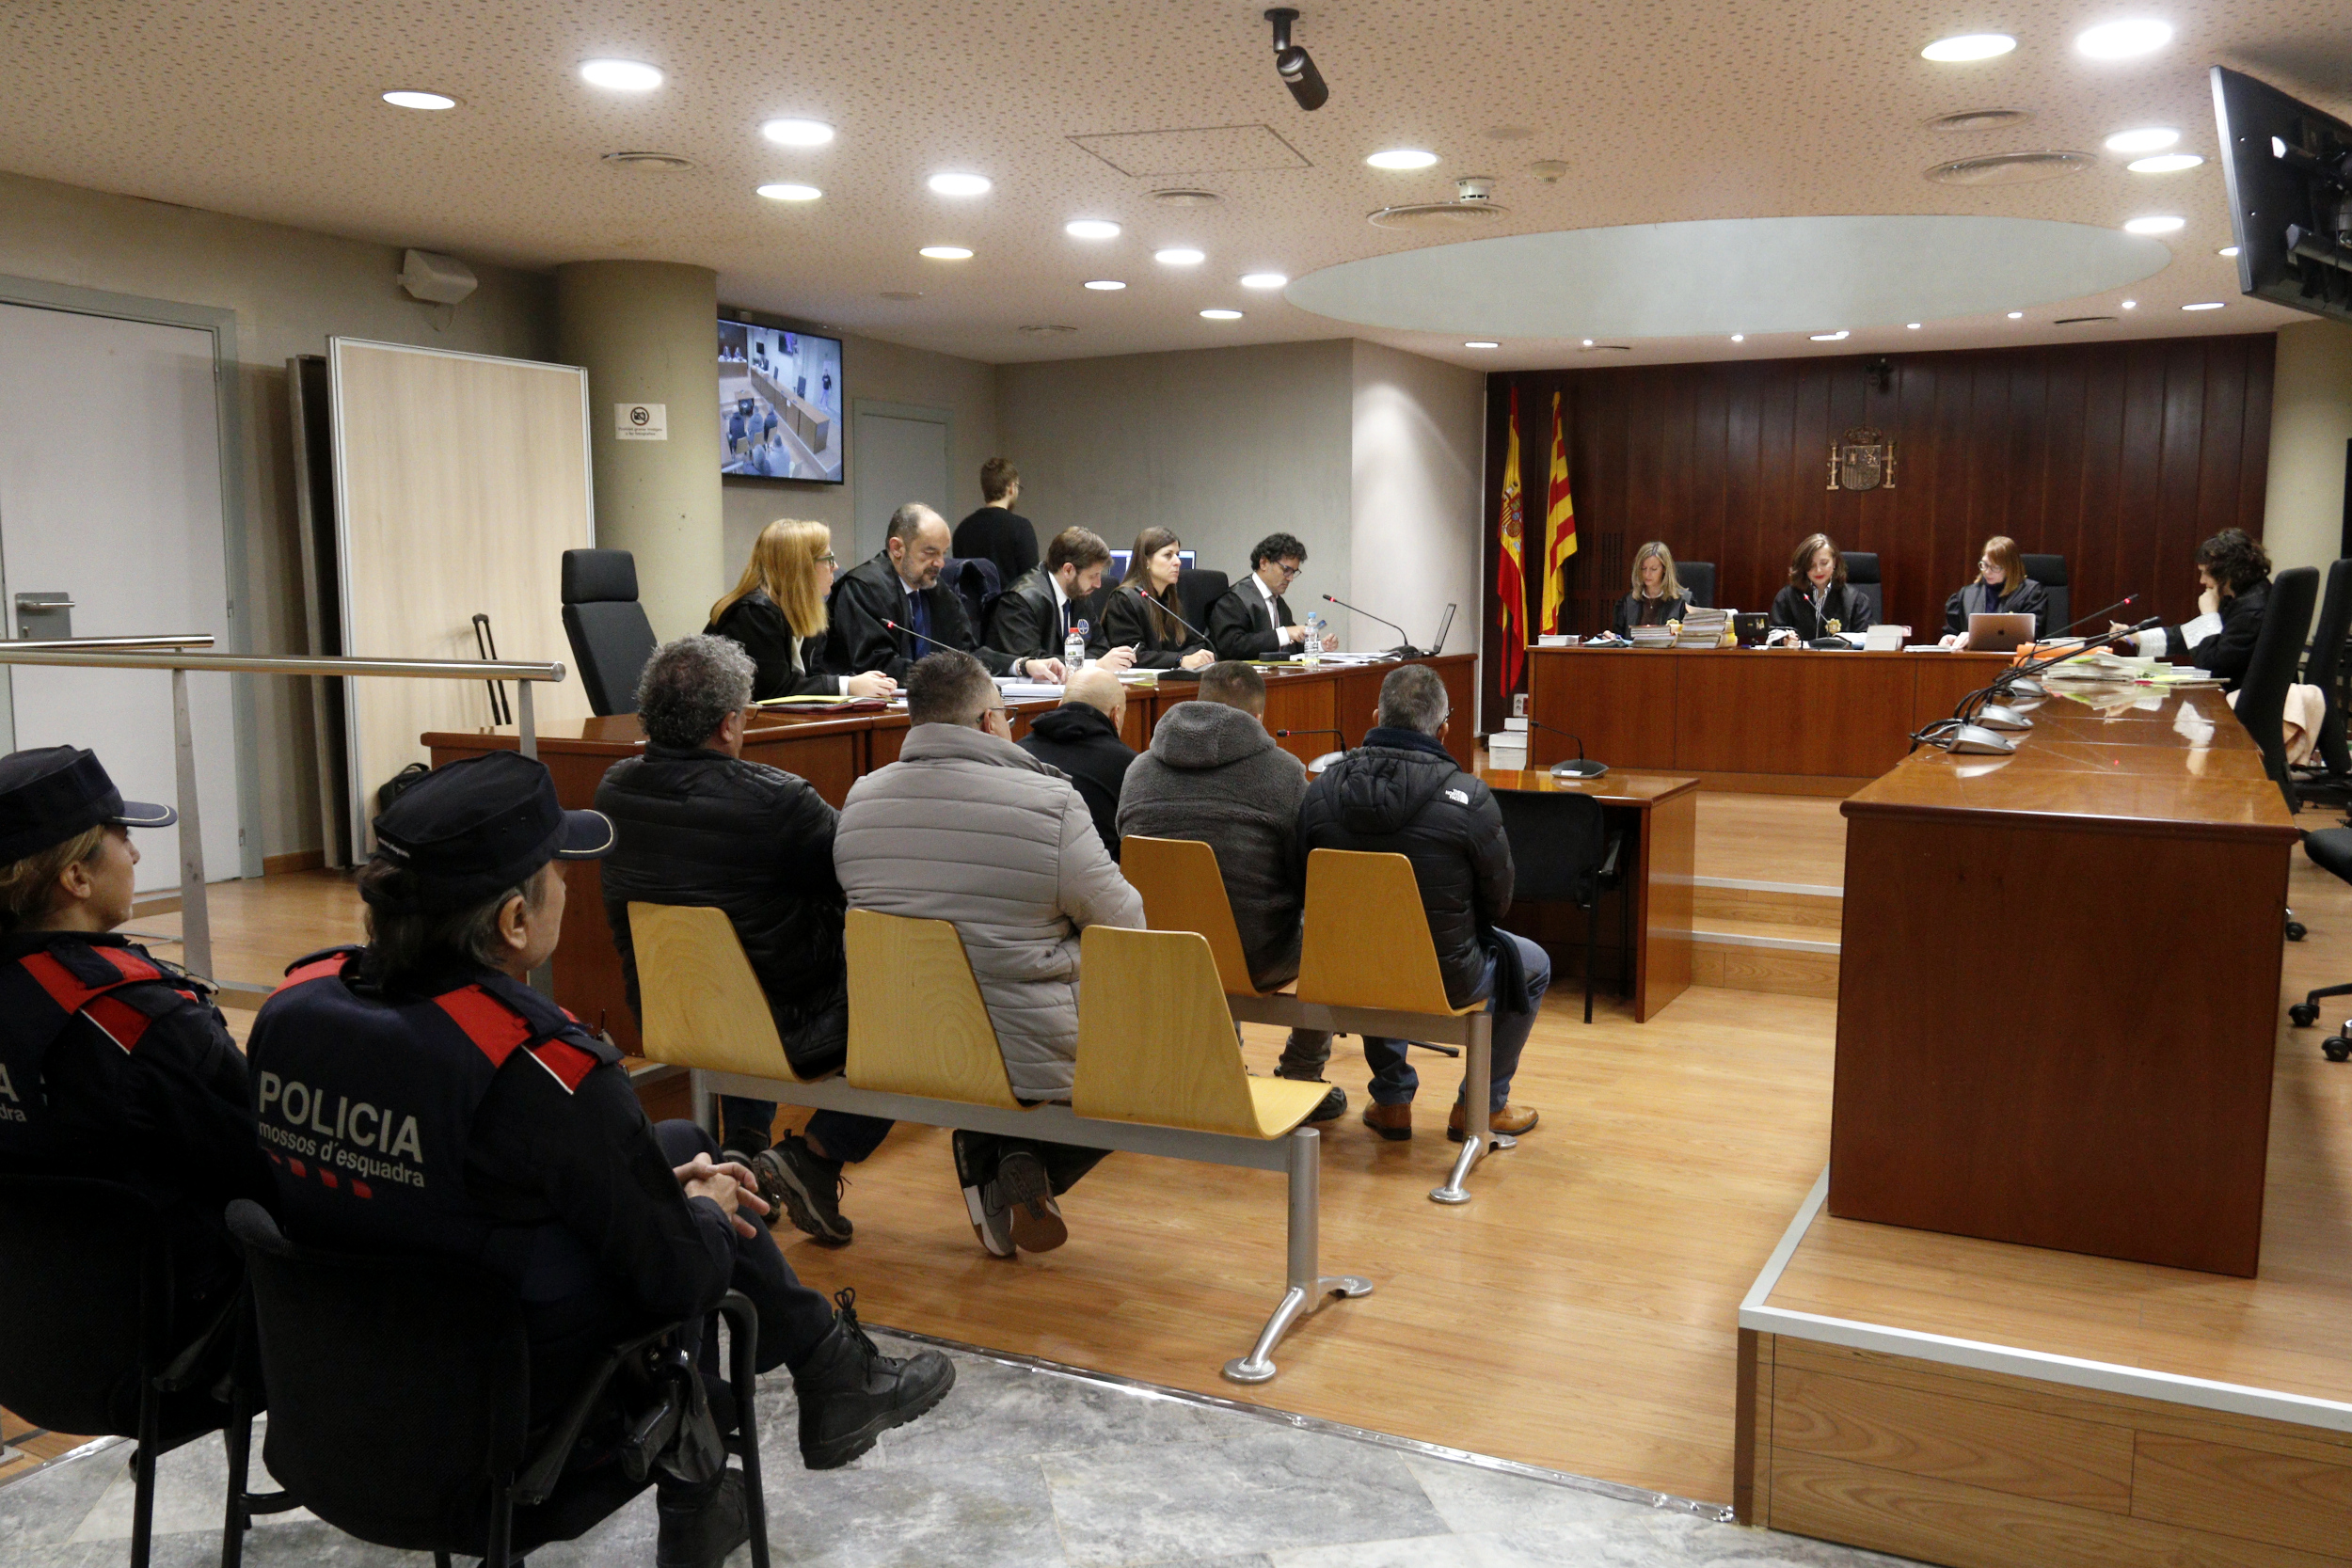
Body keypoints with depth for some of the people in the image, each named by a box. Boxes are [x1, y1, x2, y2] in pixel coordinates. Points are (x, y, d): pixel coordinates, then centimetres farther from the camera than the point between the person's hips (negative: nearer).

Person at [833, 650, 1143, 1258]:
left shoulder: (860, 799, 0)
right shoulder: (1049, 800, -15)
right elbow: (1125, 923, -7)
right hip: (1028, 1054, -5)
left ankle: (981, 1159, 16)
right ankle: (1033, 1165, 5)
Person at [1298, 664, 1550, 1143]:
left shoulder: (1321, 789, -10)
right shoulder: (1469, 799, -20)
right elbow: (1497, 901, -6)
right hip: (1444, 981, -4)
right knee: (1532, 966, 27)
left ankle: (1391, 1100, 41)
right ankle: (1483, 1105, 33)